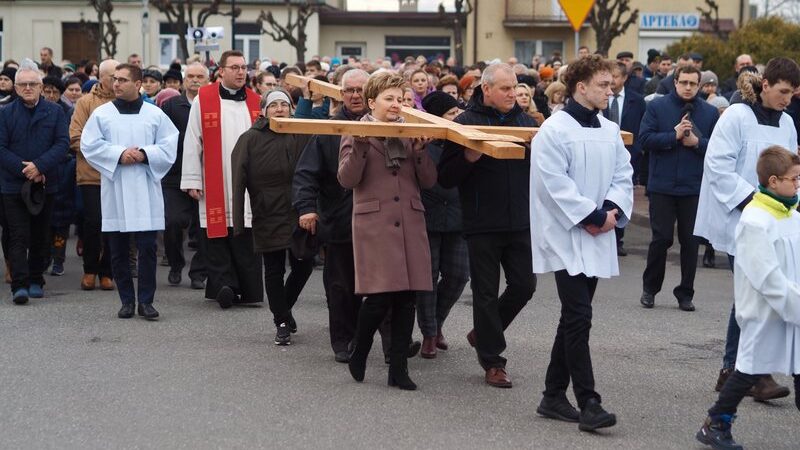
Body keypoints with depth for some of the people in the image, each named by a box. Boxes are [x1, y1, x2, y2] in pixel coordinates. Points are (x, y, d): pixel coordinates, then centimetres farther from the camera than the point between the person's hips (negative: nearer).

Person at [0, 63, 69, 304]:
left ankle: (36, 281, 21)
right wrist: (24, 170, -15)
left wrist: (40, 166, -16)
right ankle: (20, 285, -11)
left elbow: (63, 143, -4)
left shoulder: (55, 112, 4)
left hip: (45, 183, 2)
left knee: (40, 236, 9)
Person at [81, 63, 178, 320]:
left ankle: (145, 301, 4)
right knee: (119, 250, 5)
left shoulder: (155, 115, 5)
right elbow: (89, 145, 0)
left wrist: (145, 154, -13)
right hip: (114, 190, 1)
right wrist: (119, 154, -12)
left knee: (147, 248, -4)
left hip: (146, 191, -1)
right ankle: (127, 301, 14)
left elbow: (169, 146, 2)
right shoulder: (101, 113, 6)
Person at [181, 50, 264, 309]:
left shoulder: (256, 102, 11)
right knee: (217, 239, -1)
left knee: (246, 246, 3)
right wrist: (192, 181, -4)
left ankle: (249, 291, 8)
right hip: (214, 188, -2)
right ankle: (224, 286, 2)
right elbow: (192, 142, 1)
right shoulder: (203, 99, 1)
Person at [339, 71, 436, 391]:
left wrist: (420, 150, -6)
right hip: (373, 223, -4)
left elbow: (428, 182, 9)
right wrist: (360, 145, -17)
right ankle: (358, 355, 14)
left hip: (409, 223, 4)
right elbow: (347, 179, -6)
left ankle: (398, 369, 10)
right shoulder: (356, 132, 4)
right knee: (379, 297, -10)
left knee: (406, 299, 2)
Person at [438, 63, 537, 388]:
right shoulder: (466, 123, -5)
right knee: (486, 293, 3)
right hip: (483, 225, -4)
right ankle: (492, 362, 13)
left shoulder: (524, 120, 9)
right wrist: (469, 158, -25)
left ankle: (483, 334, 28)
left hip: (521, 223, 4)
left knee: (524, 285, 5)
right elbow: (446, 178, -7)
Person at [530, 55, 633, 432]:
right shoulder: (555, 129, -10)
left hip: (597, 237, 7)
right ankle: (588, 403, -12)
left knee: (574, 318, 11)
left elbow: (623, 175, 10)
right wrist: (592, 216, -16)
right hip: (566, 236, -7)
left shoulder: (609, 130, 11)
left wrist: (613, 210, -8)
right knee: (579, 318, -12)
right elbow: (555, 184, -16)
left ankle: (554, 396, 20)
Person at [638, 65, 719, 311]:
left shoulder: (710, 112, 4)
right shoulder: (657, 107, 0)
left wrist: (697, 142, -13)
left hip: (694, 187, 2)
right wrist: (674, 135, -16)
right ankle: (650, 288, 17)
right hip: (662, 185, -2)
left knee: (690, 241, 6)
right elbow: (645, 139, -8)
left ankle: (685, 293, 17)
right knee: (661, 238, 0)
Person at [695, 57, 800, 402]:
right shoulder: (736, 117, -10)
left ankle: (731, 370, 19)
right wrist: (748, 199, -19)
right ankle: (759, 374, -5)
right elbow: (717, 165, -14)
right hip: (739, 218, -6)